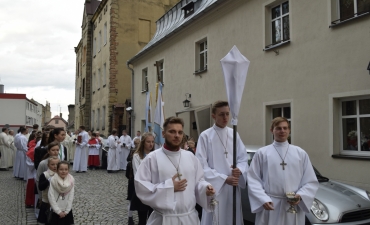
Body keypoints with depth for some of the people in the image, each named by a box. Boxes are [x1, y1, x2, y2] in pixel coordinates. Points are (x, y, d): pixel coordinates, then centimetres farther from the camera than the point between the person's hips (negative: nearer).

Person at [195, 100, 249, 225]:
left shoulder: (234, 134, 6)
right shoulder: (205, 136, -8)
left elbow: (243, 158, 8)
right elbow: (202, 166, -11)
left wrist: (240, 170, -14)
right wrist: (224, 179, -14)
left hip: (234, 187, 4)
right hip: (214, 187, -4)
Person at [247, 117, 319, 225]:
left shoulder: (301, 153, 10)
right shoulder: (262, 153, 3)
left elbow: (311, 181, 8)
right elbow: (253, 180, -1)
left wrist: (300, 196, -8)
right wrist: (263, 200, -13)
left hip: (294, 207, 2)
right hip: (270, 207, -2)